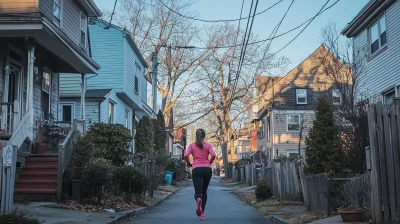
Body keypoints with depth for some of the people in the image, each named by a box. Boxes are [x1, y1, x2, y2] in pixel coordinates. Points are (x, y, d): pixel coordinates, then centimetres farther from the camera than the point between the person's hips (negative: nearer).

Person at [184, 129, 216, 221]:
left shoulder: (192, 145, 10)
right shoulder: (208, 145, 10)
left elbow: (186, 155, -5)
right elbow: (213, 155, -6)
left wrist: (189, 164, 12)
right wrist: (209, 163, 10)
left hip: (196, 169, -1)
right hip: (207, 169, 1)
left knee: (198, 191, -5)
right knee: (204, 191, 16)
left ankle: (198, 200, -42)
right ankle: (202, 213, 14)